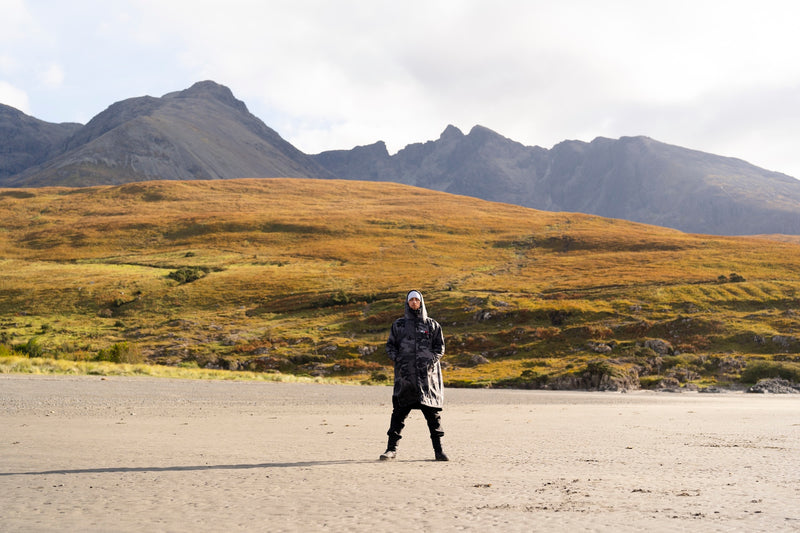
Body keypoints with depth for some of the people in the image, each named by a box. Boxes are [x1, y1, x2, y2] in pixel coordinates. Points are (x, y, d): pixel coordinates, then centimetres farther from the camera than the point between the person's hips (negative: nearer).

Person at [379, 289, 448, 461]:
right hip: (405, 375, 0)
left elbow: (440, 347, 11)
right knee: (399, 412, -1)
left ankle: (438, 450, 6)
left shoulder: (432, 325, 12)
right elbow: (390, 346, 13)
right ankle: (392, 448, 6)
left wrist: (431, 360, -6)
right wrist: (398, 360, -5)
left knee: (433, 412, -1)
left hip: (428, 374, 0)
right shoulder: (398, 325, 13)